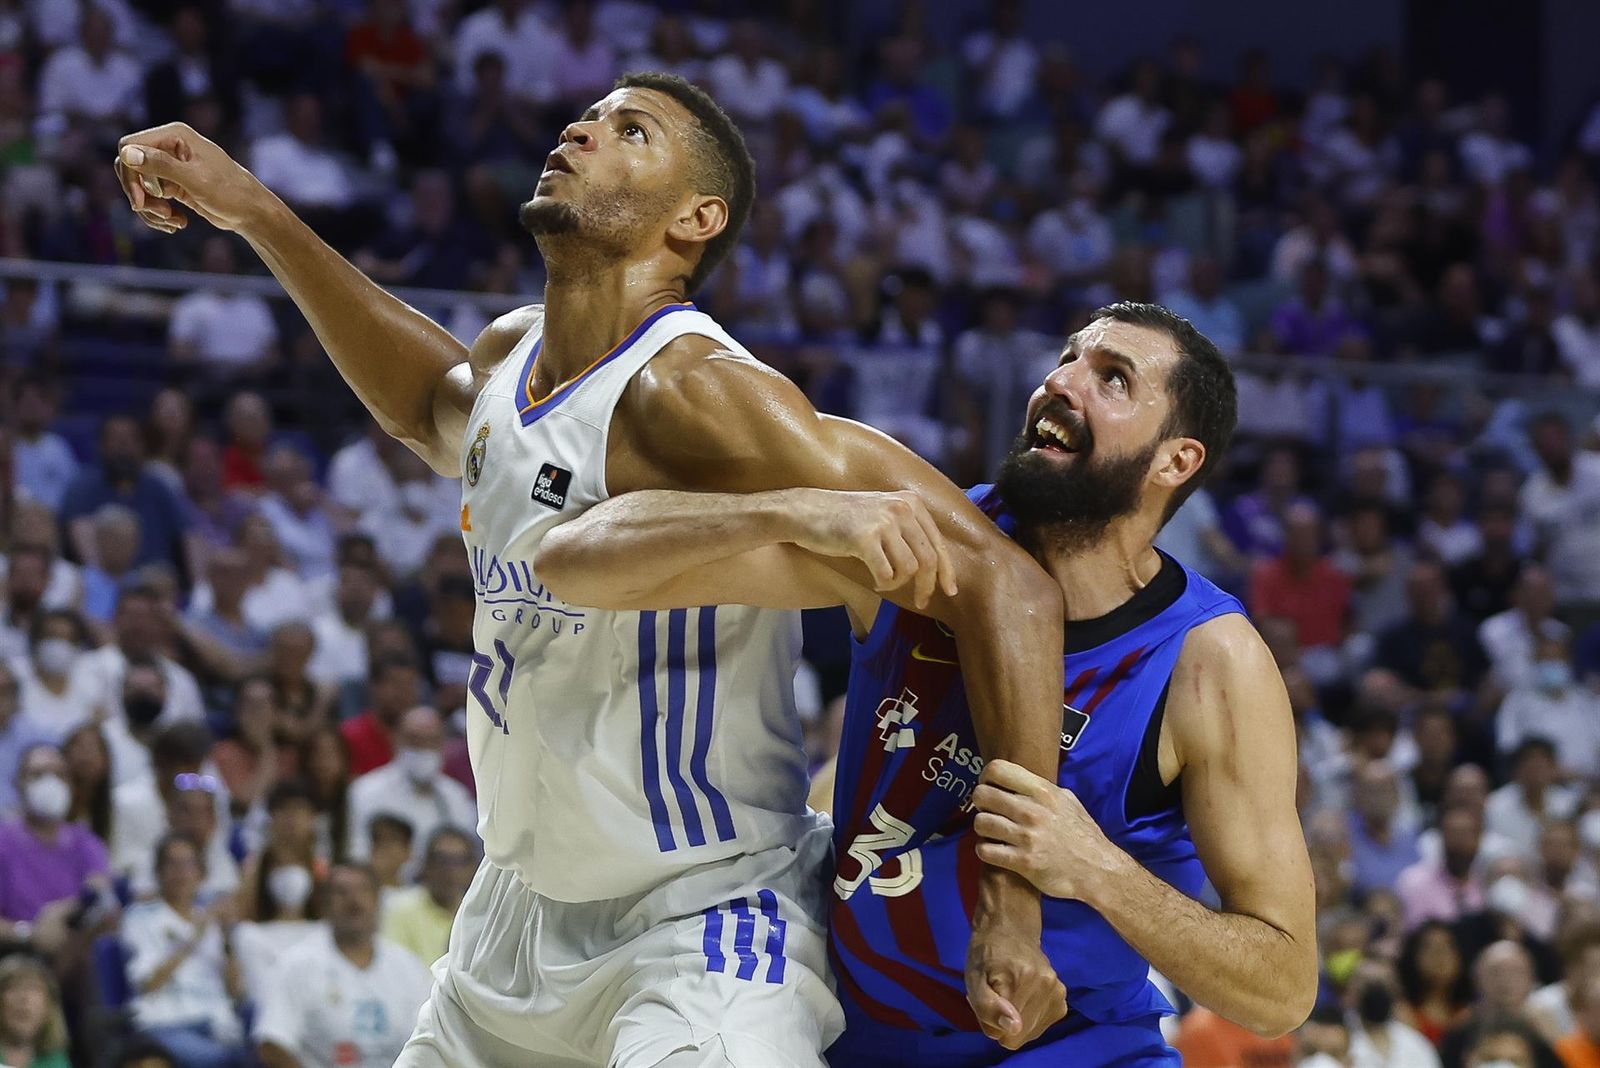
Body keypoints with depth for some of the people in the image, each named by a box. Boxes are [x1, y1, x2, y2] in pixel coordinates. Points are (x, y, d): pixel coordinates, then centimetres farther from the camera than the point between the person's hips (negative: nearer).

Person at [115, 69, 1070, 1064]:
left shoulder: (699, 390, -22)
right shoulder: (509, 356, 4)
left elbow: (999, 578, -27)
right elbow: (431, 407, 32)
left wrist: (1015, 910, -29)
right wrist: (255, 213, 22)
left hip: (701, 927, -8)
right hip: (522, 907, 8)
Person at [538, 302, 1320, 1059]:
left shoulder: (1211, 664, -16)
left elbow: (1283, 990, -16)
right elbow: (574, 563, -15)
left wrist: (1100, 872, -32)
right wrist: (795, 512, -32)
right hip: (859, 1040, 4)